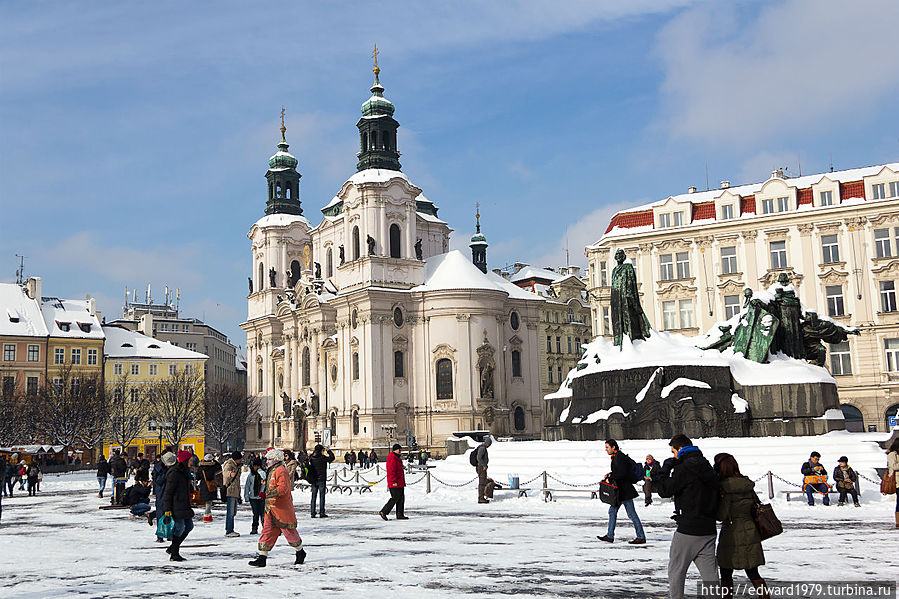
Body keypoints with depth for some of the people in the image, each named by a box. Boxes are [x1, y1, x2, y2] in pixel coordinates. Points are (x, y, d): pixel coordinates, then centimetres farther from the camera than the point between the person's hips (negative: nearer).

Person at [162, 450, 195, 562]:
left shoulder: (184, 472, 15)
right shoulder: (174, 473, -15)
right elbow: (168, 492, -16)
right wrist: (167, 508, -18)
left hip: (184, 505, 10)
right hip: (176, 506, -10)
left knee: (189, 526, 9)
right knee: (180, 527, -9)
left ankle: (172, 548, 17)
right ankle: (174, 555, 0)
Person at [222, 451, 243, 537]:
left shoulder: (236, 466, 20)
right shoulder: (229, 465, -9)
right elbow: (225, 472, -34)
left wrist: (239, 495, 30)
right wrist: (230, 474, -58)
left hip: (235, 493, 10)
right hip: (230, 492, -10)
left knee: (233, 512, 14)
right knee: (230, 512, -10)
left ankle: (230, 530, 22)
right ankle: (228, 531, -9)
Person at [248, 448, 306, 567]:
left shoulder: (281, 471, -15)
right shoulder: (272, 471, 16)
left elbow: (283, 488, -27)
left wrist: (271, 494, -36)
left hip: (282, 508, -9)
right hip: (271, 508, 9)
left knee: (288, 531, 3)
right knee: (267, 531, 2)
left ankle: (300, 552, 23)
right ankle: (262, 558, 1)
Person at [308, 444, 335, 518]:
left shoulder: (311, 458, 0)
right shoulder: (322, 458, -14)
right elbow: (332, 458, -4)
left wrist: (314, 451, 23)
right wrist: (328, 450, 7)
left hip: (313, 481, 5)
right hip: (321, 480, -5)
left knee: (313, 496, 9)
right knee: (322, 496, 1)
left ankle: (313, 513, 7)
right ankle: (321, 513, 0)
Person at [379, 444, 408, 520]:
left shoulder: (397, 458, 20)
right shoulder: (392, 458, -14)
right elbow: (391, 471, -21)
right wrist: (394, 481, -24)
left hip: (400, 483, 11)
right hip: (395, 483, -11)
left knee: (401, 498, 9)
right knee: (395, 498, -9)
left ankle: (400, 514, 11)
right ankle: (384, 512, -3)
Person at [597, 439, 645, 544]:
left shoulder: (619, 457, -17)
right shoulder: (616, 457, 13)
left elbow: (622, 473, -24)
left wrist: (610, 477, -16)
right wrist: (610, 474, 11)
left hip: (625, 491, -11)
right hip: (620, 491, 11)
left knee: (632, 514, -5)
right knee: (612, 511, 11)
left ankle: (641, 537, 1)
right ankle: (610, 536, 15)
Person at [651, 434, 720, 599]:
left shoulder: (685, 468, -14)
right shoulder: (707, 467, 13)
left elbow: (665, 490, -12)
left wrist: (665, 468, 1)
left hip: (688, 530, -7)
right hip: (709, 529, 7)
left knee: (676, 571, 6)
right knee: (710, 574, 8)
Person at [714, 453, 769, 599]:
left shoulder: (726, 488, -16)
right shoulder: (748, 485, 4)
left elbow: (721, 515, -14)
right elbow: (756, 506, 12)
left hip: (732, 537, -6)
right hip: (750, 536, 6)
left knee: (726, 575, 9)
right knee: (753, 573, 12)